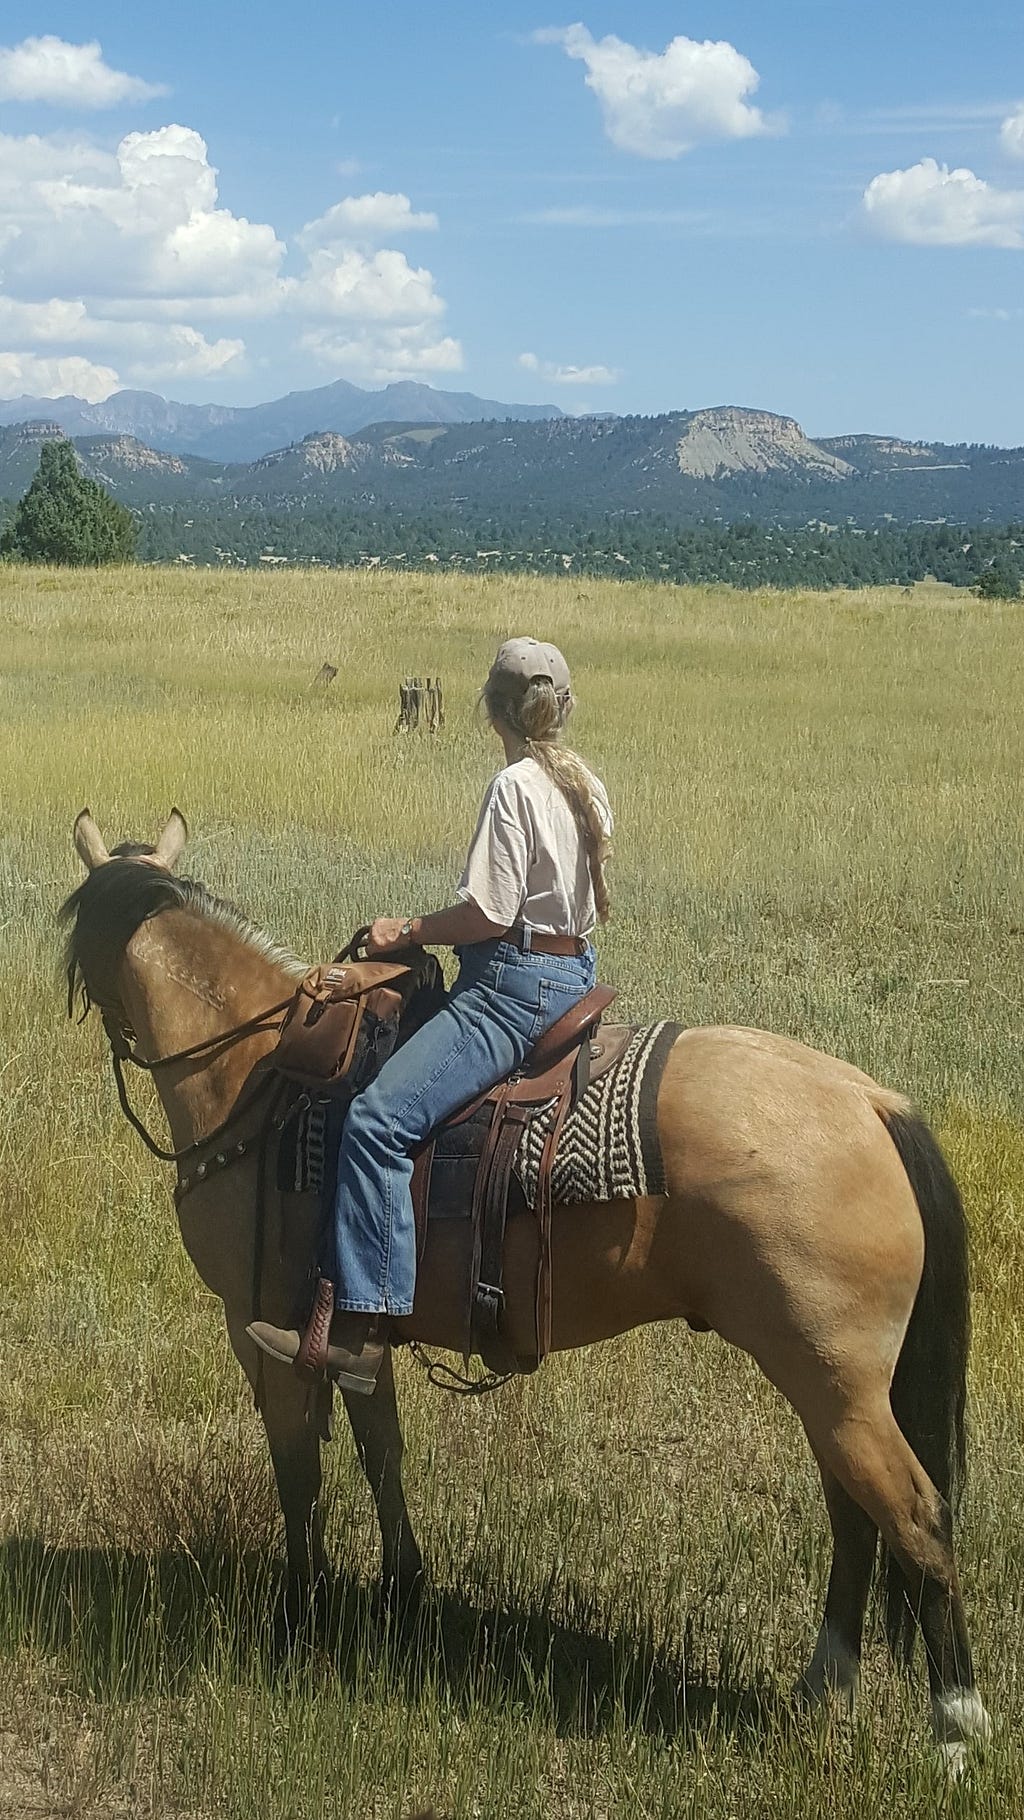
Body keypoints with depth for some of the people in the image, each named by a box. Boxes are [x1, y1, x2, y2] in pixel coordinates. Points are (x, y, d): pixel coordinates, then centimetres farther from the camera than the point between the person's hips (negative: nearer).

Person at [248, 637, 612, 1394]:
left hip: (513, 984, -11)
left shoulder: (515, 787, -14)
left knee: (378, 1118, -24)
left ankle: (354, 1329, -33)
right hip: (575, 975, 11)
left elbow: (487, 914, -19)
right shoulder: (589, 787, 13)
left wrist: (407, 930, -5)